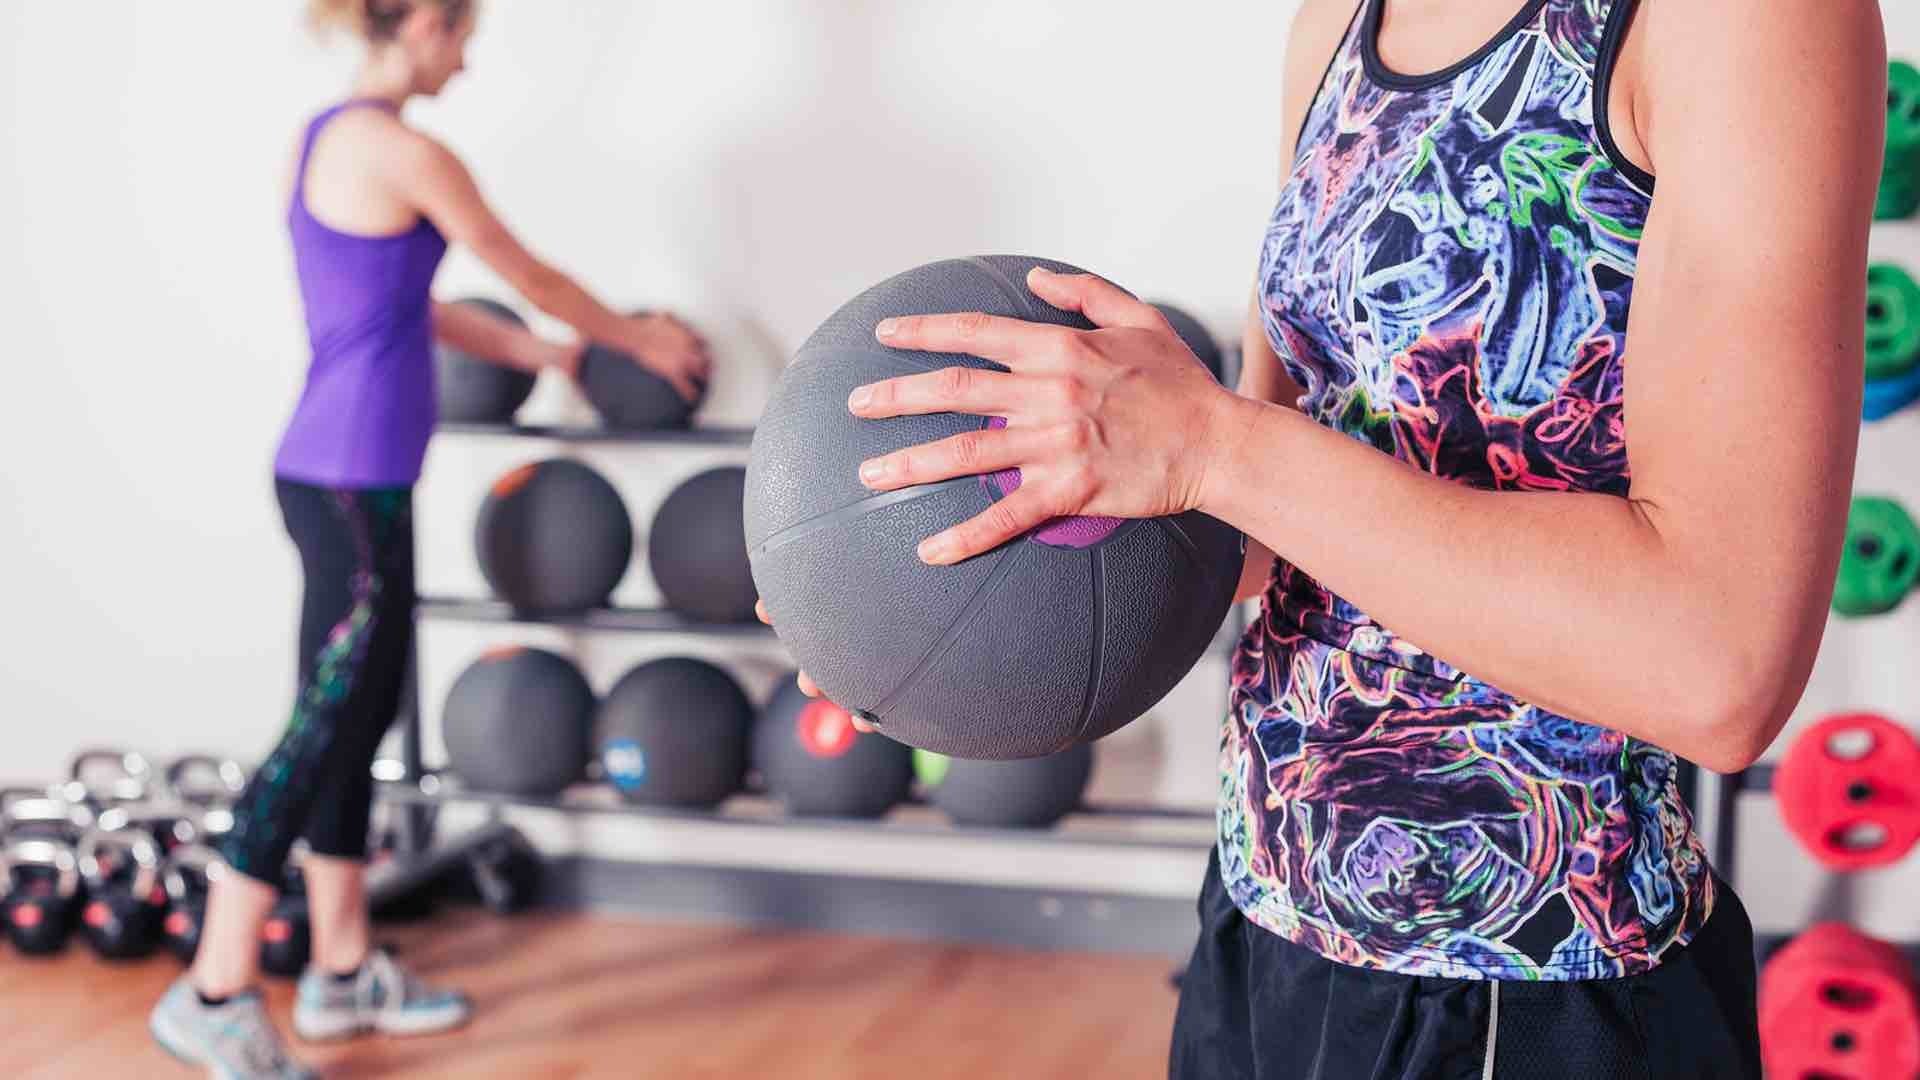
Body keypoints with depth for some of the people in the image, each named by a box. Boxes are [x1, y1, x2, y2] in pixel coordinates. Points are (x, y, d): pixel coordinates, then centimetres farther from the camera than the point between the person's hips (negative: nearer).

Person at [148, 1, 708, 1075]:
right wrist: (642, 340, 14)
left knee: (355, 719, 14)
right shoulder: (405, 153, -14)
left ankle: (344, 972, 23)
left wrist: (541, 353, 29)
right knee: (326, 727, -5)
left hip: (336, 472, 10)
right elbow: (533, 278, -2)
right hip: (357, 483, -10)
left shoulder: (327, 139, 14)